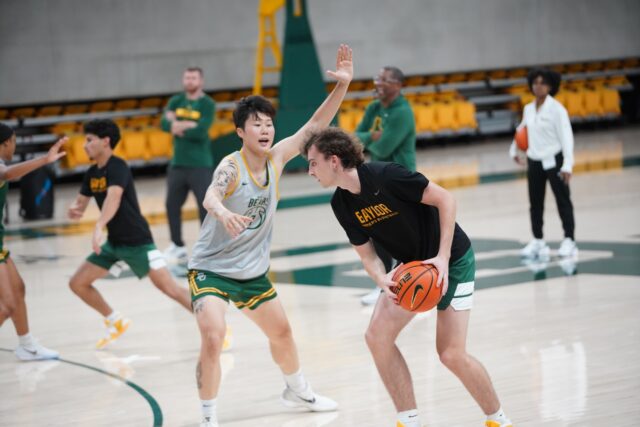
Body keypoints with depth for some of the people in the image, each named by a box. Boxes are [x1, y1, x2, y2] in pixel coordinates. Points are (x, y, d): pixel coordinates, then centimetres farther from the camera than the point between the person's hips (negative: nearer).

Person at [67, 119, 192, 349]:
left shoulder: (118, 167, -18)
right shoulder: (92, 173, 8)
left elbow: (114, 196, -36)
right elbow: (80, 205, 12)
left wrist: (99, 227, -51)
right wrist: (74, 210, -14)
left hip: (137, 241, -8)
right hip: (113, 243, 8)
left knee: (170, 288, -15)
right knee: (77, 283, 6)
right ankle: (116, 322, 25)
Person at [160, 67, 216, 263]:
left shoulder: (207, 104, -7)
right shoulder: (176, 101, 8)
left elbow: (201, 131, -20)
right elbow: (165, 123, -7)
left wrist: (178, 127, -9)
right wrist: (189, 125, -19)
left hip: (200, 165, -6)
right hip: (177, 164, 6)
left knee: (205, 207, -8)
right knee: (172, 205, 11)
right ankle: (177, 247, 25)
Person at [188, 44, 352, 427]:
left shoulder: (276, 158, -7)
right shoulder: (231, 167, -24)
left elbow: (316, 125, -4)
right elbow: (211, 197, -45)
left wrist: (343, 85, -15)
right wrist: (223, 213, -68)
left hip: (254, 273, 7)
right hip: (211, 270, -7)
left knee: (282, 333, 21)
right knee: (213, 338, -25)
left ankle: (298, 391, 47)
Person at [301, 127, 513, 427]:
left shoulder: (384, 175, -27)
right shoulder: (342, 204, -5)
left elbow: (444, 199, -23)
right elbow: (367, 254, 0)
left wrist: (442, 257, -28)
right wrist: (382, 281, -23)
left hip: (451, 260, -7)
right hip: (413, 266, 7)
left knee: (451, 354, -13)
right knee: (377, 336, -6)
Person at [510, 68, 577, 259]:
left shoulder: (556, 109, -13)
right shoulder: (528, 109, 4)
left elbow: (566, 136, -17)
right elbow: (522, 130, 23)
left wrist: (567, 165, -24)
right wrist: (514, 150, 26)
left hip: (554, 160, -6)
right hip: (534, 162, 6)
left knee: (563, 201, -1)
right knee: (535, 204, 9)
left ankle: (569, 241, 2)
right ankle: (537, 242, 17)